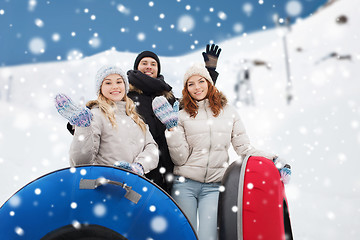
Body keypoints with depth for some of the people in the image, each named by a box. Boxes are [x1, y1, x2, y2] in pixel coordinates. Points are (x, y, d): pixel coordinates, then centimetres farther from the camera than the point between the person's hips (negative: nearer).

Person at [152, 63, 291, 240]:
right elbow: (180, 158, -2)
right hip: (185, 185, 0)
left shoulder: (229, 112, 10)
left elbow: (243, 147, 7)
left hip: (214, 186, 0)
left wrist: (272, 159, -7)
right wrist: (172, 127, -11)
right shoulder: (182, 116, 5)